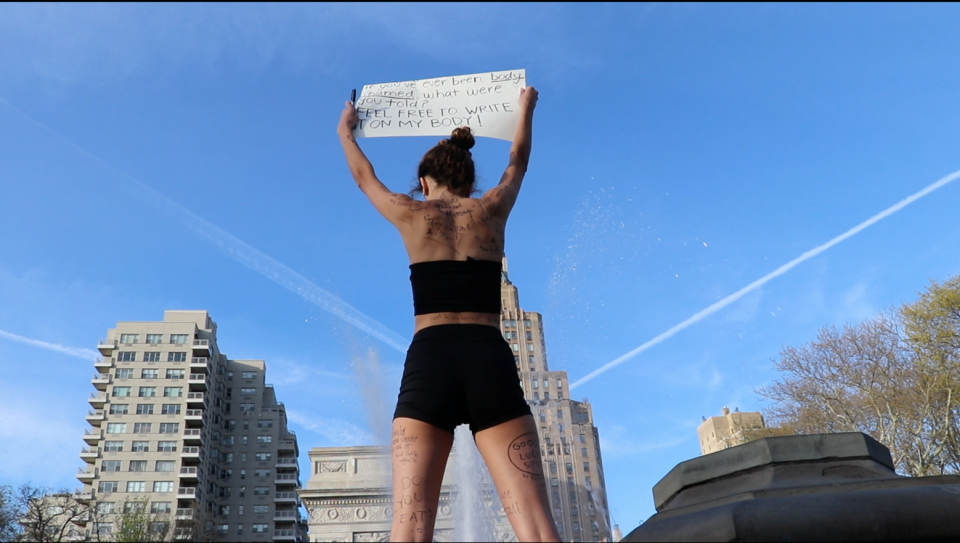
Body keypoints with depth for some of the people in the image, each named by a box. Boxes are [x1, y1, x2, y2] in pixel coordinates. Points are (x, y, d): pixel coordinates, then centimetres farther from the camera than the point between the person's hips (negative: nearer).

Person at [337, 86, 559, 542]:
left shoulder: (411, 213, 14)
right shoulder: (492, 209, 16)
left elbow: (363, 176, 34)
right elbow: (518, 161, 37)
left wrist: (345, 131, 54)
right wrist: (526, 109, 56)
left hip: (428, 365, 0)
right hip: (491, 363, 1)